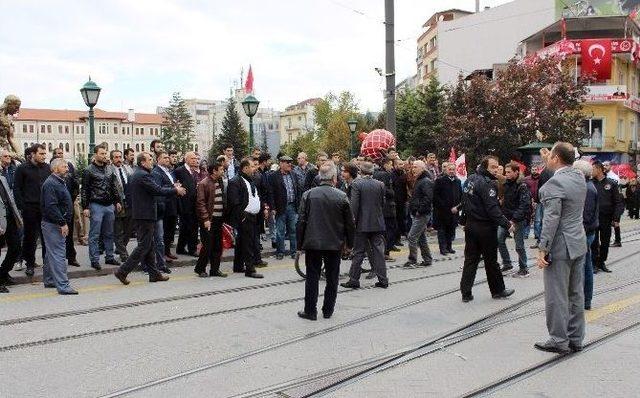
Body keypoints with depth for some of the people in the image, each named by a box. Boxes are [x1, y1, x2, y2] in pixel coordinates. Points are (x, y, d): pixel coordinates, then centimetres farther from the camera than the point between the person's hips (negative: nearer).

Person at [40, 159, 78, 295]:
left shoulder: (60, 182, 17)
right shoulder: (50, 184, -17)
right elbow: (51, 206, -25)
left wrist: (64, 222, 19)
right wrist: (62, 223, -23)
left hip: (58, 224, 11)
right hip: (53, 224, -11)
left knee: (51, 253, 18)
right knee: (58, 254, -11)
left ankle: (49, 280, 28)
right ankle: (63, 286, -12)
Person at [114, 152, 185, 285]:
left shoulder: (136, 175, 15)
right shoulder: (143, 175, -17)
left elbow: (155, 188, 16)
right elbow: (158, 190, -20)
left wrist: (173, 187, 12)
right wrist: (176, 190, -7)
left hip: (139, 214, 11)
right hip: (145, 215, -11)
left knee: (149, 246, 14)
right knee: (144, 246, -5)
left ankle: (154, 274, 20)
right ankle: (123, 271, -4)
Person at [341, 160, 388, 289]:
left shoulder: (356, 184, -9)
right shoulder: (380, 185, 4)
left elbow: (354, 205, -13)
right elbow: (383, 204, 10)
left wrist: (353, 221, -8)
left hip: (362, 224, -4)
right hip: (378, 224, 4)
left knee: (358, 252, 2)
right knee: (378, 251, 8)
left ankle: (354, 280, 7)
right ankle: (383, 280, 10)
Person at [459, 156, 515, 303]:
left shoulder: (470, 179, 8)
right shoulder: (486, 183, -19)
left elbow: (465, 202, 14)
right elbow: (492, 208, -24)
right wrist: (506, 223, -20)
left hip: (470, 225, 8)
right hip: (485, 228, -7)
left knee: (470, 260, 9)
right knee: (491, 260, 7)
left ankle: (466, 293, 9)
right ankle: (498, 290, 23)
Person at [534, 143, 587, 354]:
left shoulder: (554, 184, -19)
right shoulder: (579, 176, 4)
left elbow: (551, 220, -22)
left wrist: (542, 249, -17)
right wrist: (548, 162, 23)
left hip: (560, 248, -8)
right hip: (579, 244, 8)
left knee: (557, 297, 1)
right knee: (576, 294, 14)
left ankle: (559, 340, 9)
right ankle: (576, 338, 23)